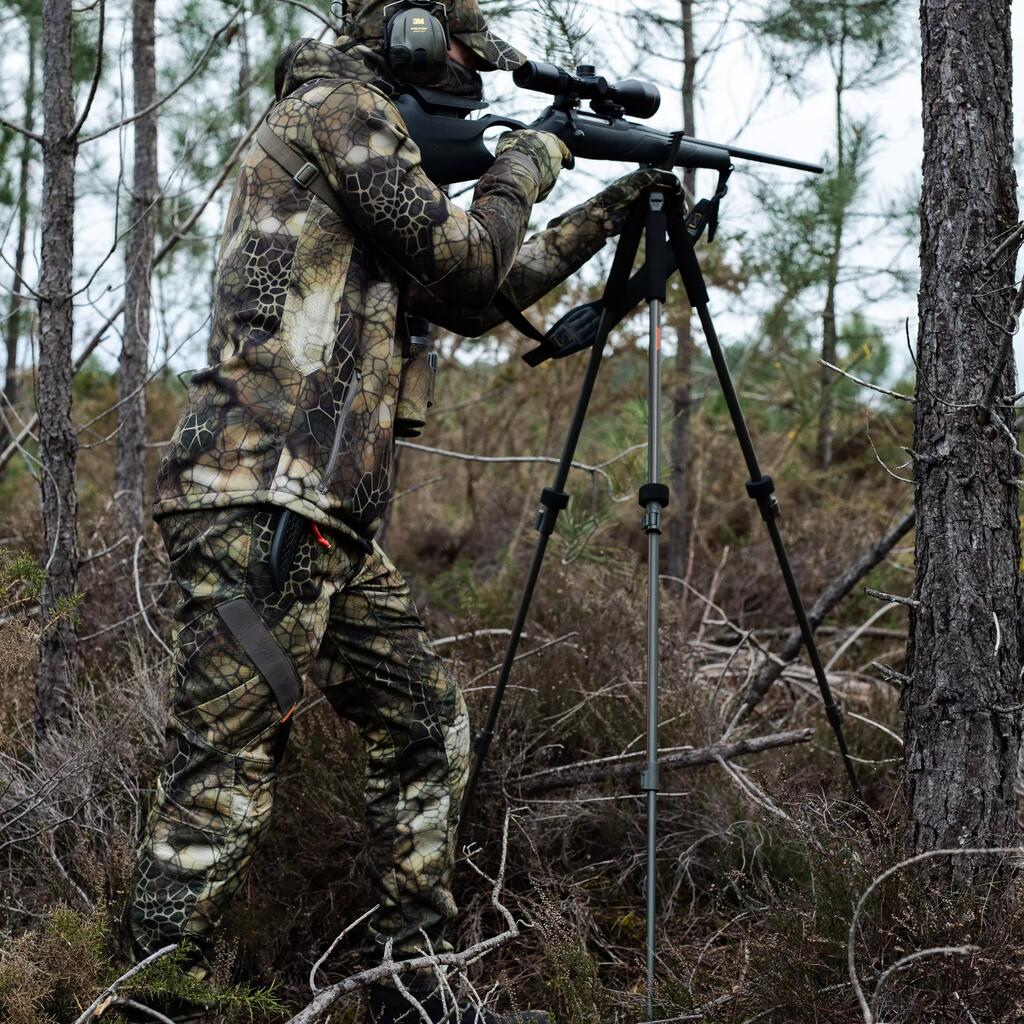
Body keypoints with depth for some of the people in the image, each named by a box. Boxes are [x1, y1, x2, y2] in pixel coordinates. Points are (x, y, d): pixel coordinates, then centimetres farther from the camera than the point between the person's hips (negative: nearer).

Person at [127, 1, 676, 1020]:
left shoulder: (366, 138, 26)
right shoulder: (337, 103, -3)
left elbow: (470, 300, 31)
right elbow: (461, 253, -9)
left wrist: (602, 214, 32)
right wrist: (520, 170, 10)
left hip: (328, 523, 10)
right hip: (259, 505, -10)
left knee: (428, 732, 14)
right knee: (222, 777, -11)